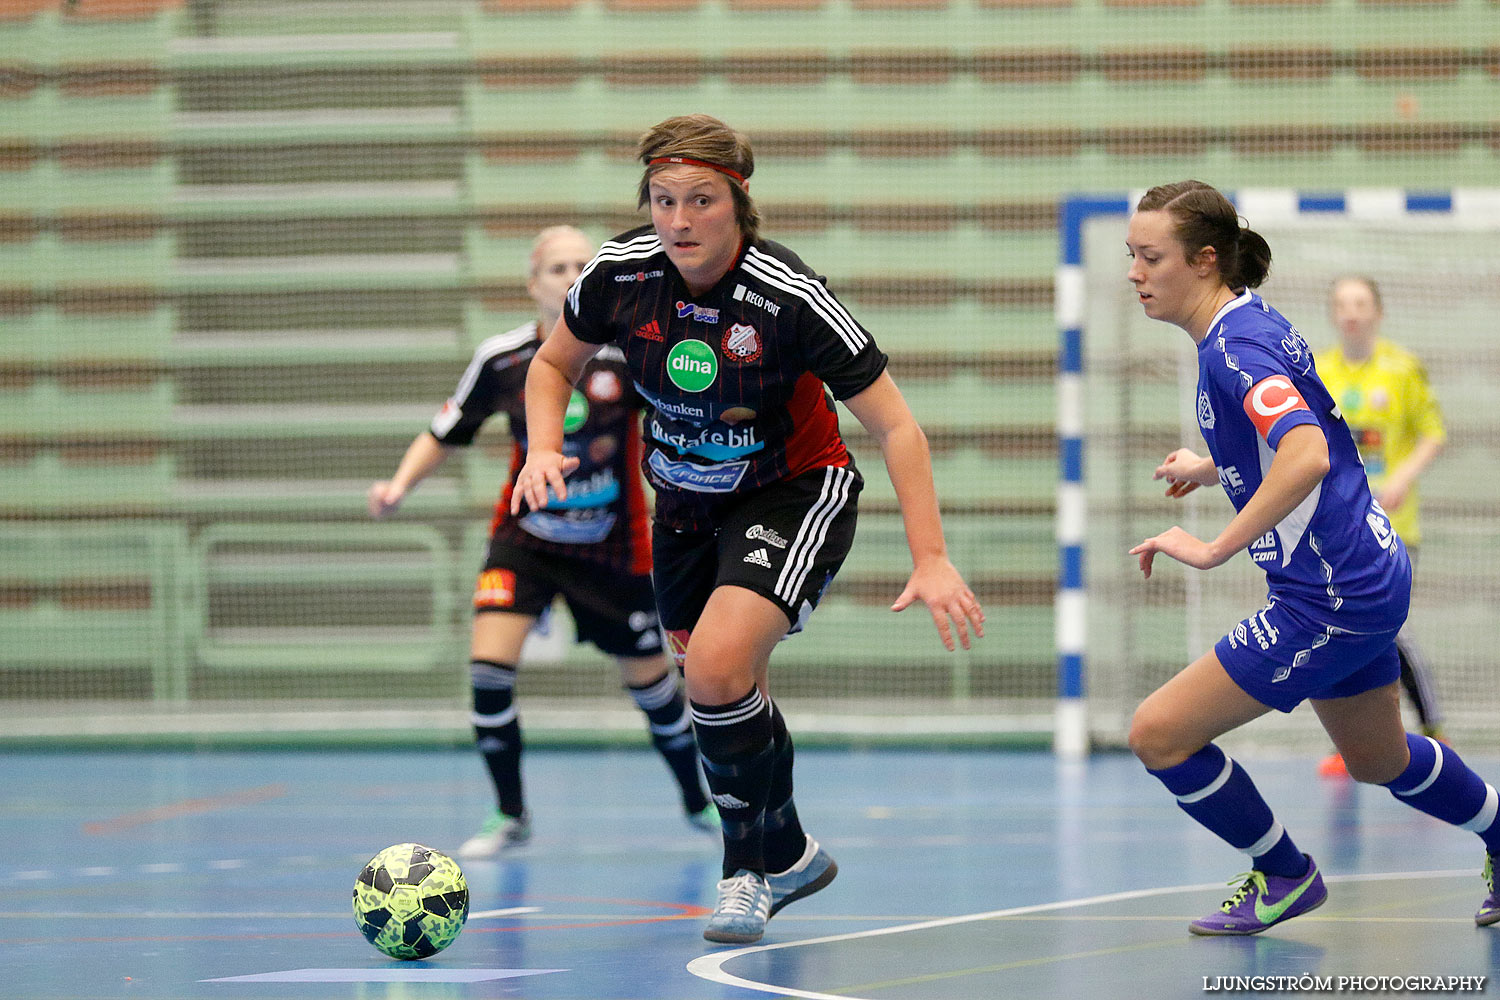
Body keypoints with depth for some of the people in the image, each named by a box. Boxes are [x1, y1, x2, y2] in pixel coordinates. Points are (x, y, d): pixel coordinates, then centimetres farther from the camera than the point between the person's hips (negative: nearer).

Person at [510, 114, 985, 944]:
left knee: (717, 669, -25)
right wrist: (544, 449, -15)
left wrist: (931, 560, -27)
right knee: (730, 698, 14)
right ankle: (788, 858, 39)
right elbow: (554, 364, 5)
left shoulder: (789, 298, -27)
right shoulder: (621, 271, -15)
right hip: (686, 503, 5)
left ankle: (755, 866, -3)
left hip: (794, 495, -5)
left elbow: (894, 426, -21)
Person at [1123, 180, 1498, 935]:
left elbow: (1307, 456, -37)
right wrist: (1214, 467, 21)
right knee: (1378, 761, 30)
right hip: (1369, 575, 10)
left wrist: (1213, 548, -33)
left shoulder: (1234, 348, -22)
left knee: (1159, 733, -6)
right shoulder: (1251, 322, 8)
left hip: (1333, 601, -10)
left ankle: (1284, 876, 13)